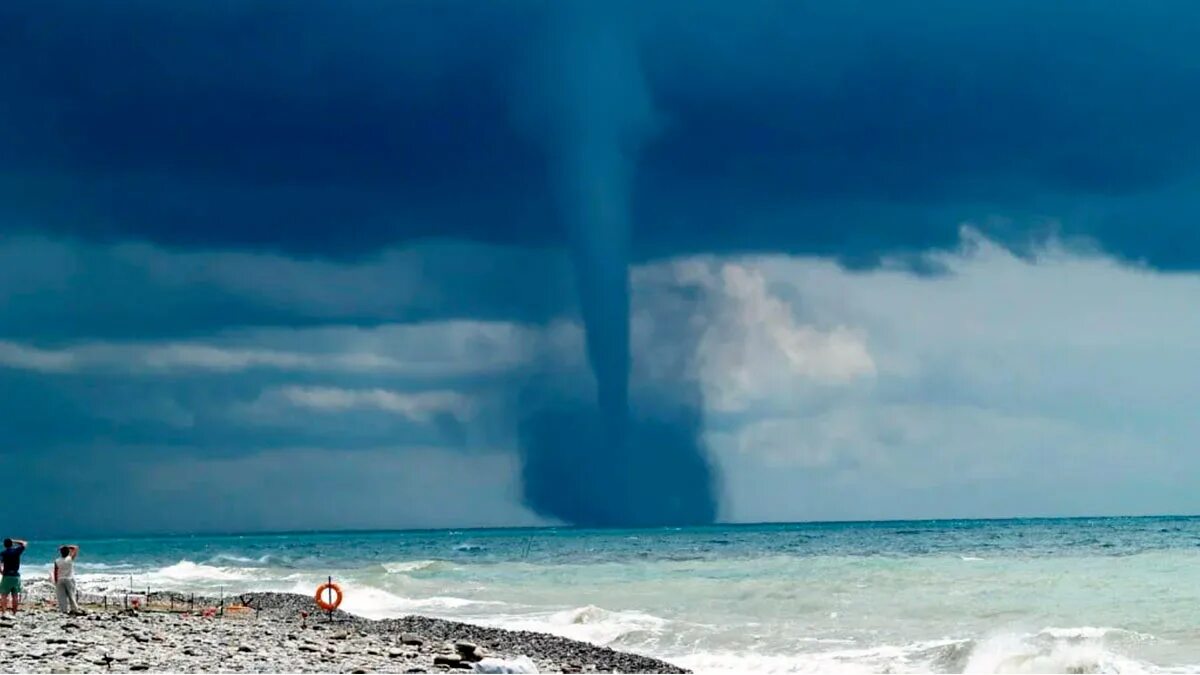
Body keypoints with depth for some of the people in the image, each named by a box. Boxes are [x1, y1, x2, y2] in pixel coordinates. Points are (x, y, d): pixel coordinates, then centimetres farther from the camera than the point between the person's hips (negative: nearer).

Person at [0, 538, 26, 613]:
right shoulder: (16, 551, 2)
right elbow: (23, 544, 19)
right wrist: (13, 541, 16)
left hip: (7, 576, -3)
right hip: (16, 576, 3)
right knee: (15, 595, 8)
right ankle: (14, 612, 8)